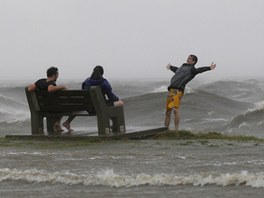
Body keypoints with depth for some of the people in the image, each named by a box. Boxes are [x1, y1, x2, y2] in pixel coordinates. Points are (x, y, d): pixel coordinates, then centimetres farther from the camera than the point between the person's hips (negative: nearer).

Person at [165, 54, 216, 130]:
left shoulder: (192, 69, 5)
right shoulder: (183, 67, 28)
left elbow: (199, 70, -14)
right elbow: (176, 69, 50)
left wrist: (209, 68, -31)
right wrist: (170, 67, 70)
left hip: (178, 91, -8)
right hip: (171, 90, 8)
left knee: (175, 109, -22)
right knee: (168, 111, 9)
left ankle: (176, 129, -23)